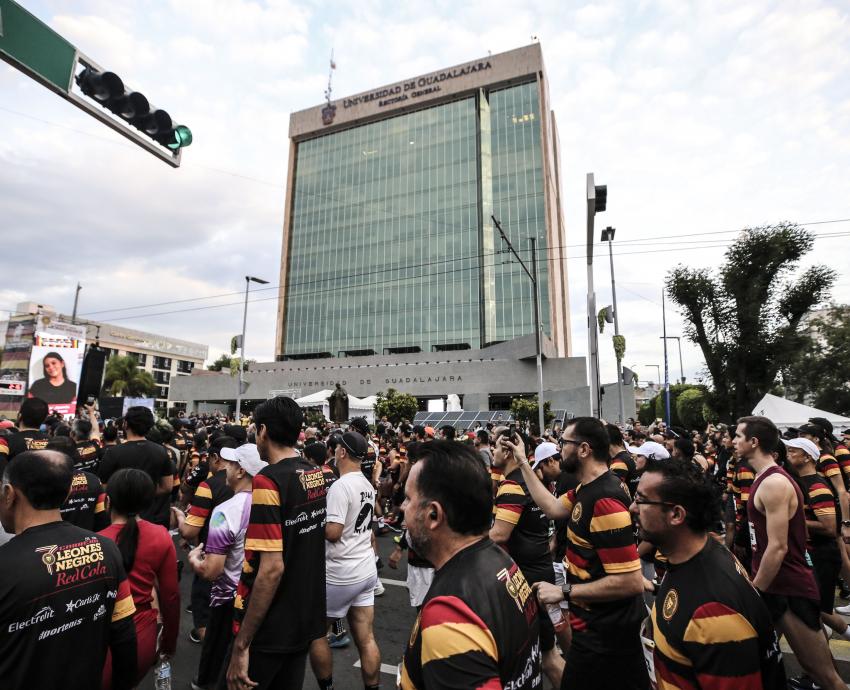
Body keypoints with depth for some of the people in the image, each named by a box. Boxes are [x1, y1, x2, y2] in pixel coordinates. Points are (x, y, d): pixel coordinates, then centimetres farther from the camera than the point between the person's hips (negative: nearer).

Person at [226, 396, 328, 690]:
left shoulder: (267, 482, -24)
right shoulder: (316, 474, 0)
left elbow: (272, 569, -26)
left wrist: (242, 645, -20)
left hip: (268, 629, -7)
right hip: (306, 618, 7)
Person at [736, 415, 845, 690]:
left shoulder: (773, 483, -23)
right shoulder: (767, 479, 8)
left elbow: (778, 547, -24)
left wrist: (754, 592, -17)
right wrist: (754, 585, 19)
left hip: (789, 591, -9)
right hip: (776, 586, 9)